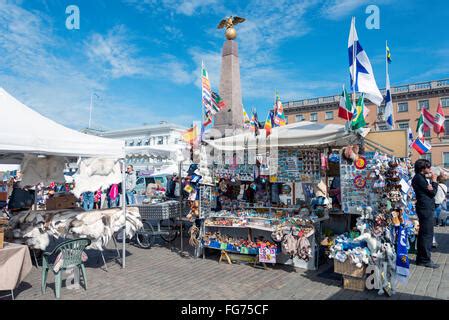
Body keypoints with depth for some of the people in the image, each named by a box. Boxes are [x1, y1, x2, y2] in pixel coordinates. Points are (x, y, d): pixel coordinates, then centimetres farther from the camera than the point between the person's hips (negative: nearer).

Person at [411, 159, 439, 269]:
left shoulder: (420, 177, 17)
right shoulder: (419, 178, -15)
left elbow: (429, 190, 11)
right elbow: (432, 192, -13)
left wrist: (431, 181, -7)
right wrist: (434, 181, -1)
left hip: (425, 208, 11)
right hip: (426, 208, -11)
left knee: (423, 234, 14)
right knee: (427, 234, -6)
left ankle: (421, 258, 22)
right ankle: (425, 259, 0)